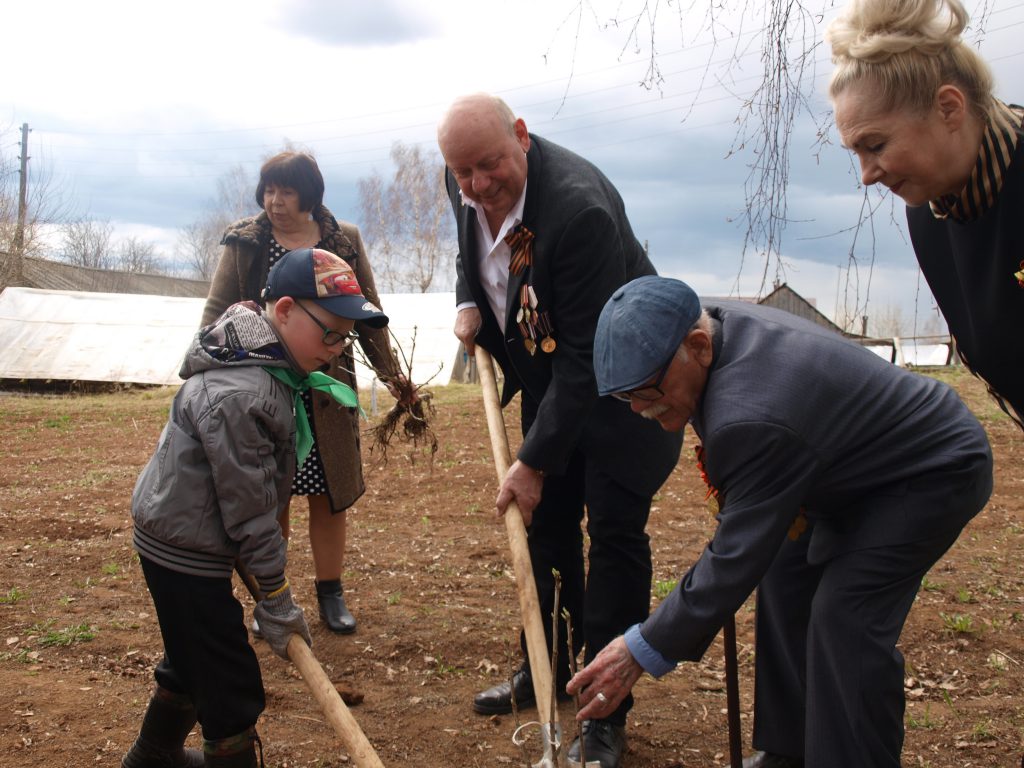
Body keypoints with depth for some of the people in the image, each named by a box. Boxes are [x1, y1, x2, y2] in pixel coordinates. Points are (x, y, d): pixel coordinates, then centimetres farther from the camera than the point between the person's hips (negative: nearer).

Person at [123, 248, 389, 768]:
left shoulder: (268, 364, 2)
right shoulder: (239, 395, -30)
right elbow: (248, 508, -25)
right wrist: (276, 600, -16)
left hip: (176, 539, 11)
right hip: (185, 554, -11)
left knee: (192, 659, 28)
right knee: (232, 691, -3)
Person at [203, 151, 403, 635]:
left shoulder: (343, 241, 3)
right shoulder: (243, 242, 1)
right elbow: (215, 312, 3)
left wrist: (392, 375, 9)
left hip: (326, 391, 1)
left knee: (329, 494, 7)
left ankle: (330, 594, 22)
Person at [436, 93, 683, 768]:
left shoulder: (580, 208, -35)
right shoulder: (466, 185, -10)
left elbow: (588, 356, -31)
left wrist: (535, 460, -27)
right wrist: (469, 301, -2)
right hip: (547, 377, 7)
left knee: (614, 530, -6)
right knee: (546, 523, 13)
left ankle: (607, 712, 5)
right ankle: (547, 669, 31)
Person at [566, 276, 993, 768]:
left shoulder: (749, 415, -40)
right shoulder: (714, 321, -12)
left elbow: (737, 558, -35)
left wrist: (642, 651, -29)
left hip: (934, 470, -10)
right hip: (863, 464, 10)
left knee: (846, 616, -20)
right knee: (785, 577, 7)